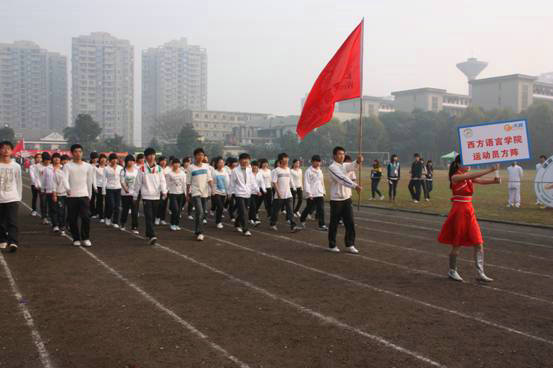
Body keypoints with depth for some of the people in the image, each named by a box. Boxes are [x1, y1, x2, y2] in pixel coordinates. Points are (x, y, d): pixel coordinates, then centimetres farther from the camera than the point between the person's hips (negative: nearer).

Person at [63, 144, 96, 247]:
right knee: (72, 219, 4)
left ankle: (86, 238, 3)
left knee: (86, 217, -9)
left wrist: (89, 195, 15)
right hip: (71, 196, -1)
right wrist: (67, 188, -34)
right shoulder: (67, 166, 0)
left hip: (84, 196, 1)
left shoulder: (88, 166, 8)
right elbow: (65, 179, -15)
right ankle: (76, 239, 17)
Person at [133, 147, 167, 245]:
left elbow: (162, 181, 2)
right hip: (146, 196, -3)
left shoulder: (159, 168, 7)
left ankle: (148, 234, 26)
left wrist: (164, 191, -15)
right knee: (148, 217, -12)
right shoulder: (142, 169, 0)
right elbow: (138, 183, 5)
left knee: (153, 217, 11)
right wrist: (135, 196, 7)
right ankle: (152, 236, -20)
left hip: (156, 196, 3)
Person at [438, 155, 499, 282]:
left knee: (479, 244, 3)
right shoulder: (455, 177, -11)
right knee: (457, 245, 4)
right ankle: (452, 271, 22)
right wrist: (490, 170, -33)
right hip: (459, 211, -7)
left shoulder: (468, 177, 10)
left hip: (469, 212, 7)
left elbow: (481, 181, -8)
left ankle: (480, 273, 9)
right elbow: (472, 176, -27)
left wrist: (494, 180, -28)